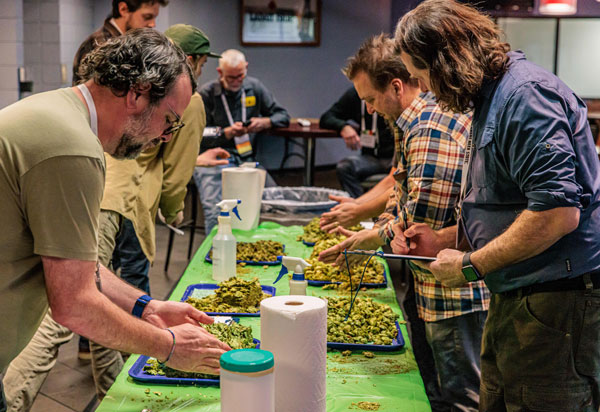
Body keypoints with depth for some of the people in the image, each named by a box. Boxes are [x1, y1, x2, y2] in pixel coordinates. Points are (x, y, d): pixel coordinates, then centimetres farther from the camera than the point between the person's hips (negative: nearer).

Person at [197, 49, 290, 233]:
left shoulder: (254, 87, 13)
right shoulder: (206, 94, 1)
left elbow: (283, 115, 17)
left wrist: (265, 122, -5)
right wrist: (227, 133, -16)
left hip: (247, 158, 3)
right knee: (215, 214, -27)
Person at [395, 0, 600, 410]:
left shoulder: (525, 93, -17)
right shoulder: (493, 99, 17)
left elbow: (558, 211, -26)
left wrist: (470, 266, -16)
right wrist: (443, 240, 14)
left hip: (556, 301, -10)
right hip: (514, 298, 10)